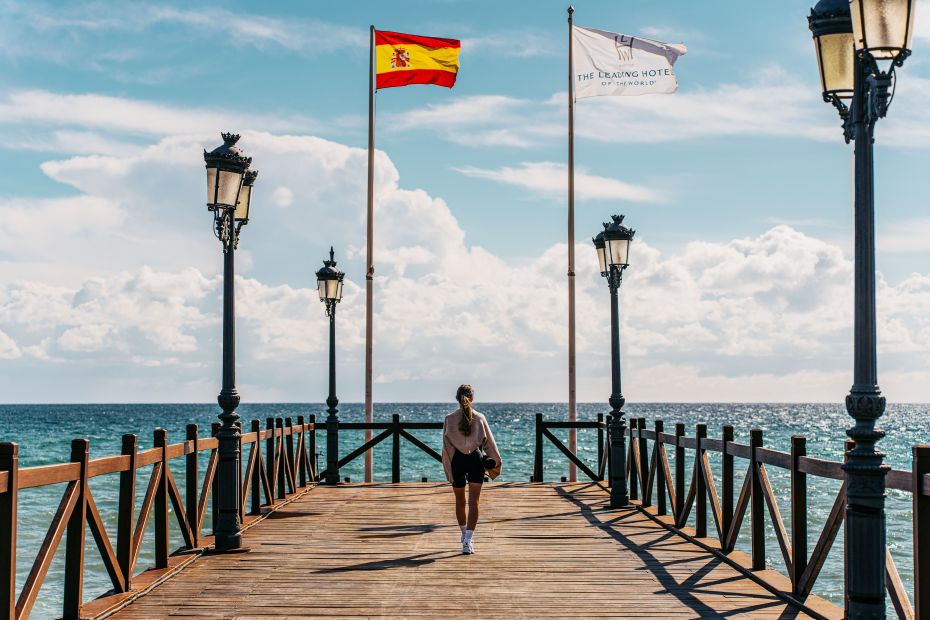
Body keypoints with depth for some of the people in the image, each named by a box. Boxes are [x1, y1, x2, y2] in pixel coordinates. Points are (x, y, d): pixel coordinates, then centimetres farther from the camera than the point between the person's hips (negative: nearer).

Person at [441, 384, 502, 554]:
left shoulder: (449, 419, -5)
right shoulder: (479, 418, -4)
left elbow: (446, 445, -6)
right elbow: (489, 442, 3)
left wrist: (448, 468, 0)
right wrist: (496, 461, 15)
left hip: (457, 460, 1)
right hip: (475, 459, -1)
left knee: (460, 500, 19)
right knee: (473, 501, -2)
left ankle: (465, 534, 36)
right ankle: (468, 540, -16)